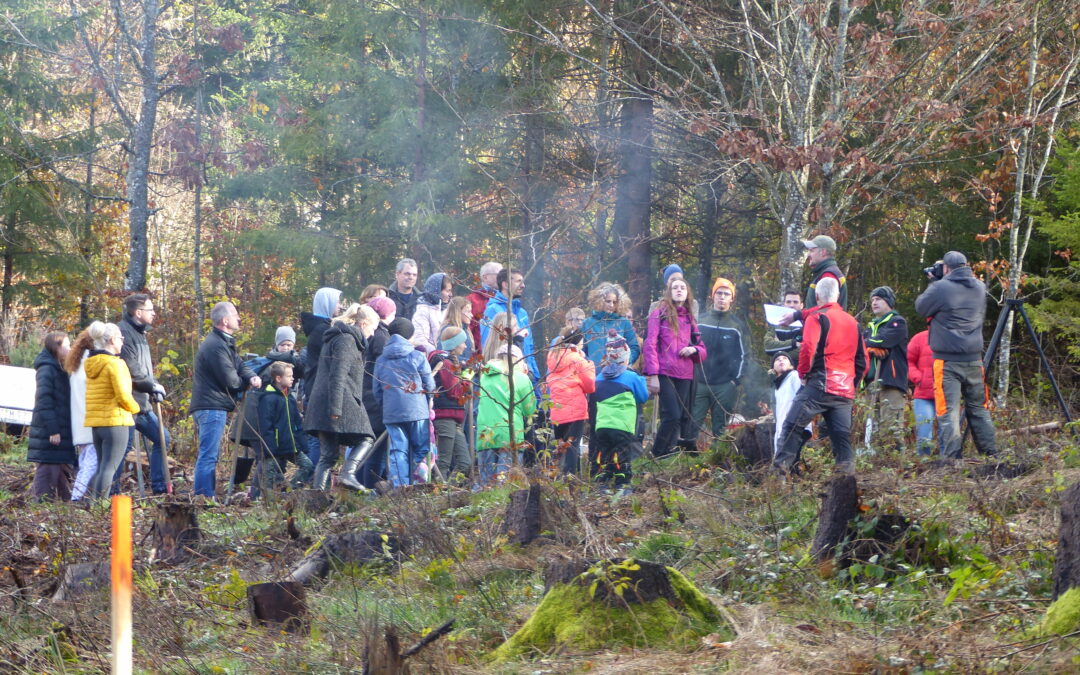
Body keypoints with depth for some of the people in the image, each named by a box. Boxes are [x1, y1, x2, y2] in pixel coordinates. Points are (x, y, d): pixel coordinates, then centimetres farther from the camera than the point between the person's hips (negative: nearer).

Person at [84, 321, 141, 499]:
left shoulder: (91, 364, 12)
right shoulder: (115, 363, -13)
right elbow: (123, 396, -17)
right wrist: (135, 408, 3)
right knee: (109, 468, -7)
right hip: (115, 421, -8)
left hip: (95, 422, 8)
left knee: (101, 467, 16)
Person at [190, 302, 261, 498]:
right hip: (212, 406, -11)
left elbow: (240, 366, 15)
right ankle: (204, 498, -15)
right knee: (209, 456, -13)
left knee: (209, 455, 14)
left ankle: (206, 498, 19)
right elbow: (230, 380, -18)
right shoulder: (216, 346, -16)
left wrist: (252, 377, -7)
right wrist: (247, 384, 3)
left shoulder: (224, 342, 18)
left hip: (211, 407, 11)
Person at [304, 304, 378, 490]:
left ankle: (318, 489, -3)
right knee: (366, 440, -2)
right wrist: (335, 408, -22)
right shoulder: (346, 339, -7)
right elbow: (338, 375, -16)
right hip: (343, 402, -9)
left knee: (328, 454, 5)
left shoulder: (336, 338, 25)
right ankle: (348, 473, -20)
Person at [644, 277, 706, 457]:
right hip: (664, 373, -5)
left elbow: (702, 352, 21)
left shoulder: (689, 318, 18)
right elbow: (650, 345, -2)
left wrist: (694, 350, -4)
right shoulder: (660, 313, 4)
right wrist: (652, 375, -11)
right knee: (673, 416, -15)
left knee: (682, 417, 0)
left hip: (684, 376, 5)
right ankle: (659, 455, -5)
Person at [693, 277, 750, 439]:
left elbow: (744, 355, 5)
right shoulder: (699, 320, 10)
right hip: (699, 383, 1)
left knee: (720, 430, 3)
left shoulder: (738, 325, 8)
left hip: (725, 386, 0)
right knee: (692, 425, -7)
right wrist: (690, 375, 1)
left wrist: (736, 380, -5)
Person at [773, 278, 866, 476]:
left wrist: (803, 373, -3)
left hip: (820, 385, -6)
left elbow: (808, 347, -16)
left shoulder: (817, 317, -1)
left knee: (792, 426, -6)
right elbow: (862, 361, 22)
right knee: (842, 436, 5)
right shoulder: (853, 322, 20)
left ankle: (781, 469, -14)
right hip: (845, 391, 6)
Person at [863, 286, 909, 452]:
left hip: (891, 381, -7)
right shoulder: (872, 326, 26)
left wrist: (868, 343, 4)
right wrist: (873, 349, -9)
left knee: (891, 426, -15)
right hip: (873, 382, 7)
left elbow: (885, 340, -14)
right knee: (875, 429, 5)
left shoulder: (897, 322, 3)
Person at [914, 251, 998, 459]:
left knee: (948, 412, -5)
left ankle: (953, 459, -12)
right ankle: (991, 455, 15)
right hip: (974, 359, 5)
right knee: (978, 409, 15)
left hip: (948, 361, -5)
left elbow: (921, 307, 4)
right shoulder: (979, 288, 9)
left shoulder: (941, 288, -10)